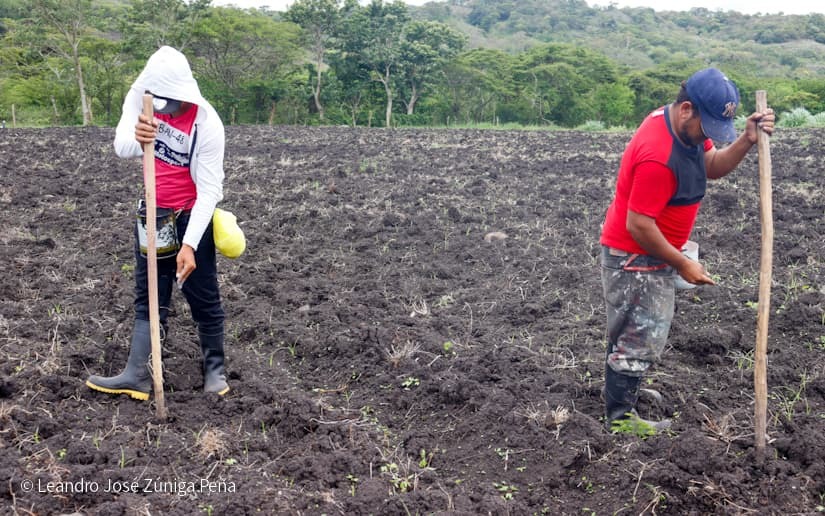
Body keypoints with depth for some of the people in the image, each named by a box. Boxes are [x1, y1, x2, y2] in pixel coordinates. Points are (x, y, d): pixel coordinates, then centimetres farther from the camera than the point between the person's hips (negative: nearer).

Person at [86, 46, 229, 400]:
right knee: (148, 296, 7)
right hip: (153, 211, 5)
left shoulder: (207, 125, -24)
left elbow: (209, 190, -24)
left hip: (192, 215, -5)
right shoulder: (140, 96, -11)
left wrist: (189, 245, -30)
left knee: (203, 297, 4)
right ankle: (137, 376, 11)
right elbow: (121, 148, -23)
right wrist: (136, 140, -49)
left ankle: (215, 369, 20)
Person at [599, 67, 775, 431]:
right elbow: (638, 225, -28)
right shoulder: (658, 156, -31)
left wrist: (747, 140, -15)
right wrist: (682, 264, -18)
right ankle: (620, 417, 16)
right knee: (640, 339, 1)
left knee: (632, 331, 23)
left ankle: (623, 391, 41)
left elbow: (712, 167, 4)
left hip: (650, 253, 10)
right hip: (635, 258, -10)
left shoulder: (683, 125, -2)